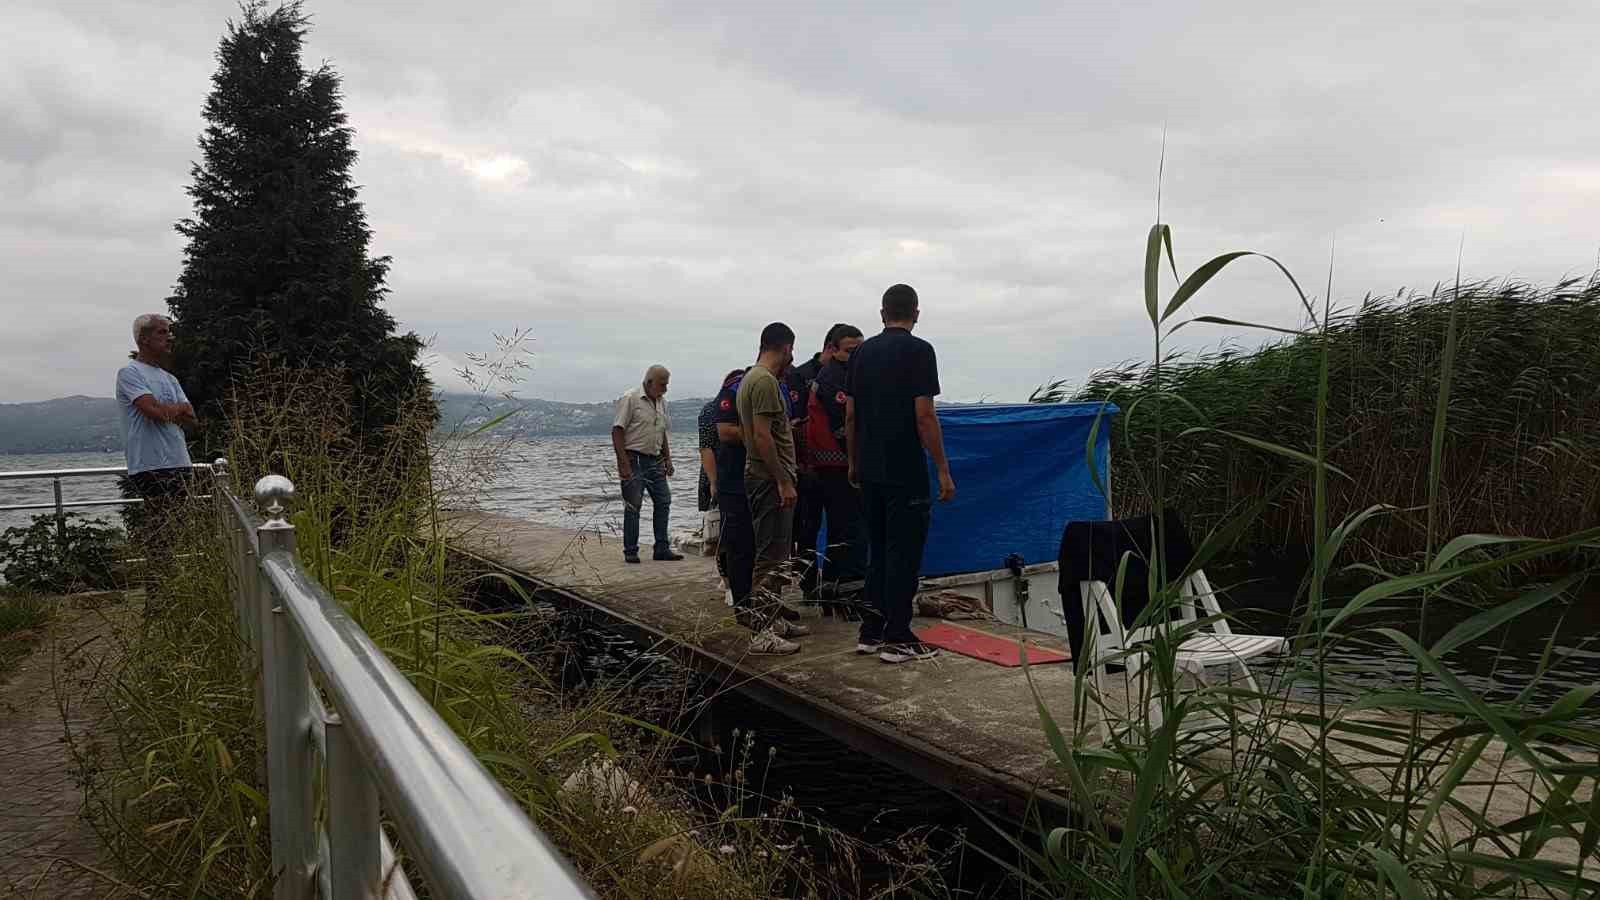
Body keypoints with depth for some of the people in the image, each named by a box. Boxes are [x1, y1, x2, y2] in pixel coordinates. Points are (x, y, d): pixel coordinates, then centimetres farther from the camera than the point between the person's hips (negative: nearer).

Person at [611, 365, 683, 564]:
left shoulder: (661, 402, 13)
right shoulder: (630, 399, -9)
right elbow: (617, 431, -13)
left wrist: (668, 459, 14)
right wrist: (623, 463, -18)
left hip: (655, 460, 7)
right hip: (634, 460, -7)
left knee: (663, 501, 5)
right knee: (633, 506, -3)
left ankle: (662, 549, 11)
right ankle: (630, 551, 6)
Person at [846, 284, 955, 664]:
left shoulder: (861, 353, 10)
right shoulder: (918, 350, -10)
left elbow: (850, 415, 10)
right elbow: (924, 416, -16)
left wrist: (854, 462, 20)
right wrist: (943, 470, -11)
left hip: (870, 471, 7)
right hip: (905, 473, -7)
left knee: (878, 550, 14)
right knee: (903, 554, 0)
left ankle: (871, 633, 17)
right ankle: (897, 639, 4)